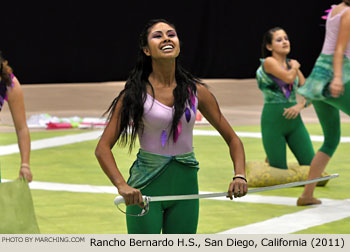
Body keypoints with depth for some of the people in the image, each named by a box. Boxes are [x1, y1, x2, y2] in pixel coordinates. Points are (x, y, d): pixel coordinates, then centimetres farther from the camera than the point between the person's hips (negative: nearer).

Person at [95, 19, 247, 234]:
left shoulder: (196, 91, 2)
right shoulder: (136, 93, -6)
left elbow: (232, 139, 8)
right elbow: (103, 148, -10)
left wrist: (240, 175, -11)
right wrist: (122, 185, -27)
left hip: (185, 184, 3)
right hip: (146, 188, -3)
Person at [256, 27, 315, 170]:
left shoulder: (291, 64, 11)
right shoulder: (268, 62, -9)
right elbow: (289, 78, -25)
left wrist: (300, 105, -11)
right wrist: (295, 67, -3)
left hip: (294, 121, 6)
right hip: (273, 120, -6)